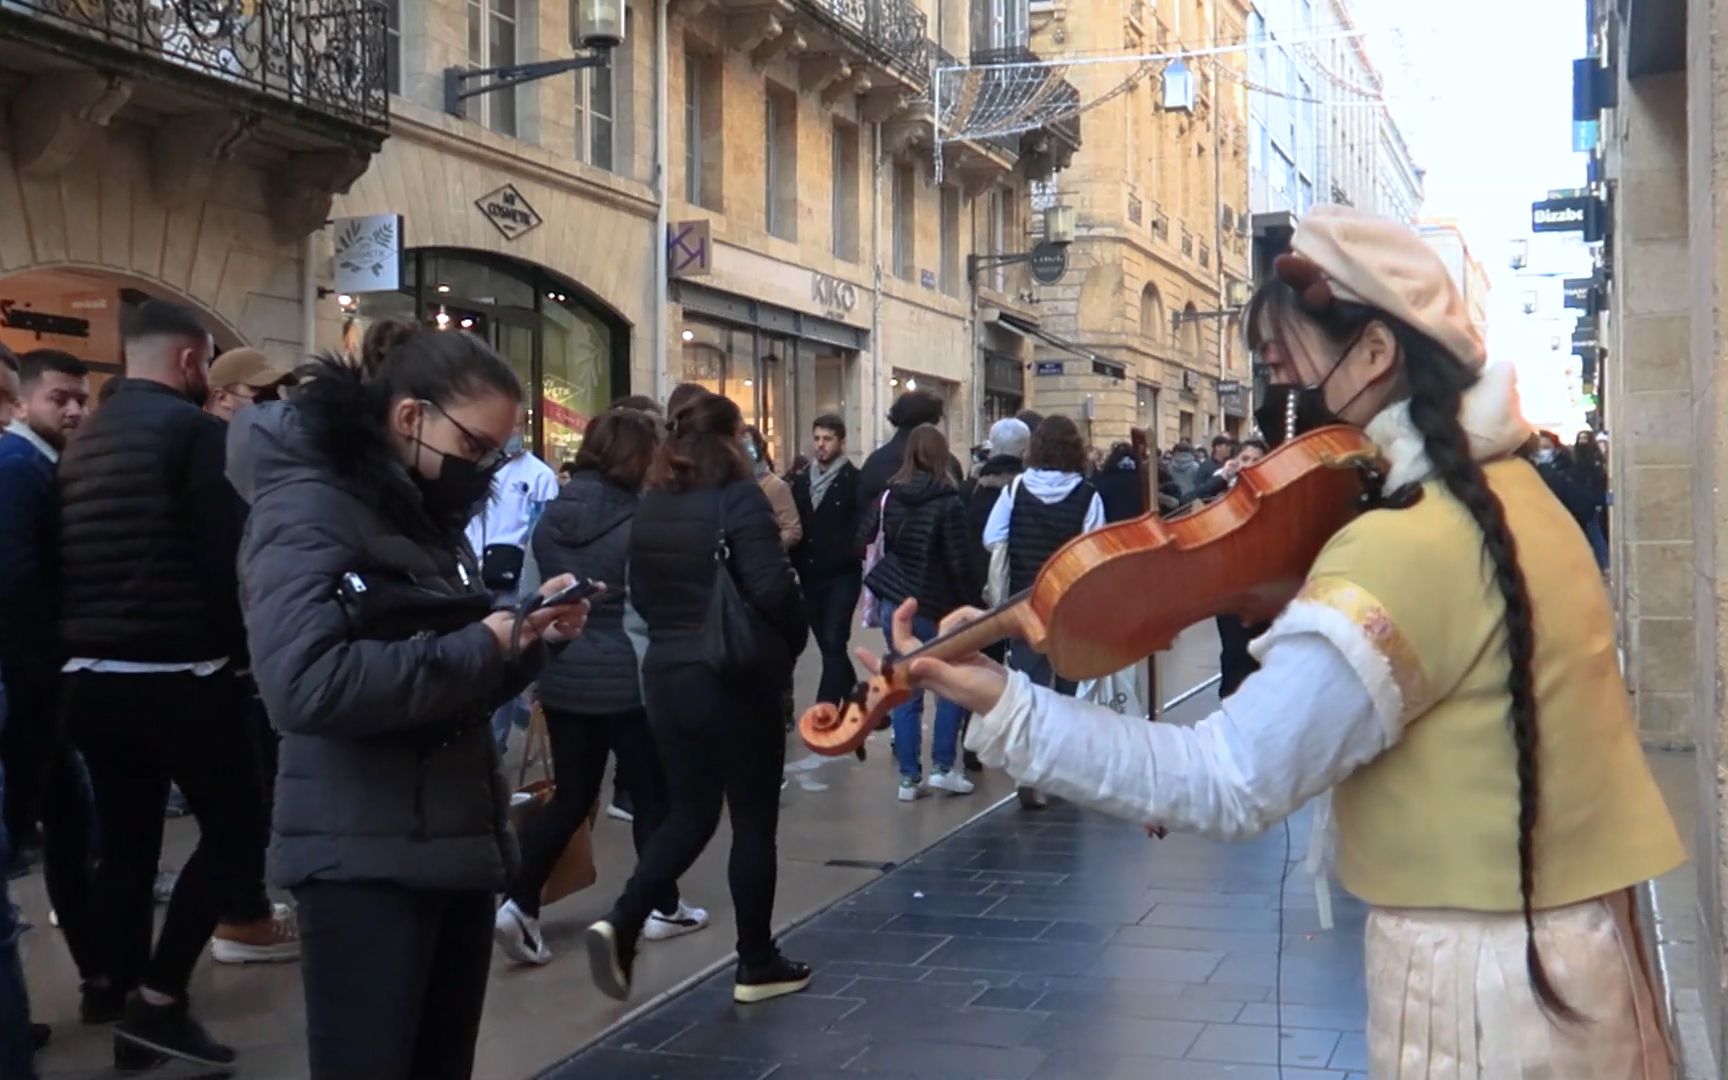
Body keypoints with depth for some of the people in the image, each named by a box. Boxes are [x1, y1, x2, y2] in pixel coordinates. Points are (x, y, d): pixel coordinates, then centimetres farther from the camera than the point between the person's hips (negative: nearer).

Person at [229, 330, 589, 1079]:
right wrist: (480, 646, -21)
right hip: (364, 861, -9)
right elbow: (304, 685, -29)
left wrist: (524, 634, 0)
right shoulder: (310, 507, -12)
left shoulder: (425, 515, 15)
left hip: (457, 842, 9)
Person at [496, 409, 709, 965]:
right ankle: (663, 908, 21)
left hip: (562, 679, 5)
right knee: (652, 794, 11)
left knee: (570, 797, 12)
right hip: (627, 679, -5)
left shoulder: (553, 515, 4)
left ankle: (517, 903, -2)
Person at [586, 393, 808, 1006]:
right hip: (735, 679, -6)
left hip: (666, 675, 6)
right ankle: (756, 966, 15)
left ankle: (620, 924, -2)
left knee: (690, 814, 16)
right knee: (753, 821, 7)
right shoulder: (739, 499, -13)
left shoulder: (651, 506, 7)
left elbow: (639, 593, 13)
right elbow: (772, 589, -20)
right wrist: (791, 645, -3)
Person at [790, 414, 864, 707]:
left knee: (833, 643, -9)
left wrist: (850, 553, -19)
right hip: (810, 576, 6)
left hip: (842, 575, -6)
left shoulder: (854, 480, -6)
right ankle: (851, 692, 31)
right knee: (827, 644, 13)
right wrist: (796, 563, 1)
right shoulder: (801, 481, 11)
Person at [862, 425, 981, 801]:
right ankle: (943, 766, 7)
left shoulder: (889, 497, 0)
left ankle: (909, 777, 8)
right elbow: (961, 562, -12)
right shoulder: (948, 503, -13)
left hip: (894, 603, 4)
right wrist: (975, 600, -1)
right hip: (934, 607, -4)